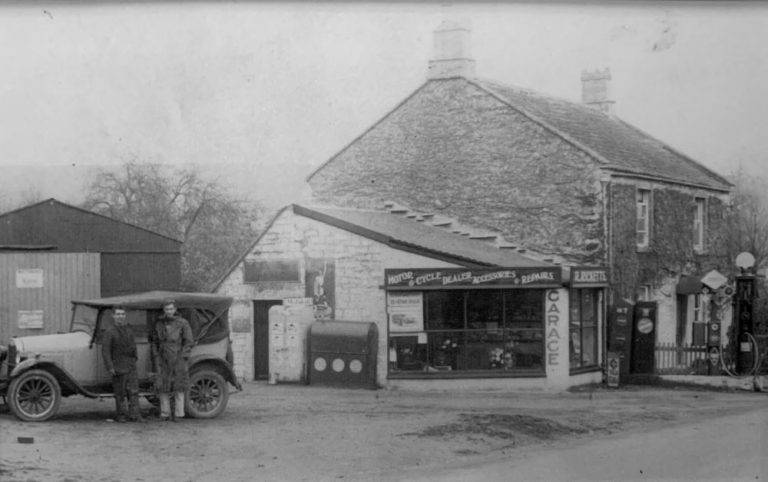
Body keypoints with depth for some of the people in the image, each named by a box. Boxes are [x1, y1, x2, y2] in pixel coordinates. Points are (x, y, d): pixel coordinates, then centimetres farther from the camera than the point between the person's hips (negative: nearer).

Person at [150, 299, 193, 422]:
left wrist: (182, 358, -9)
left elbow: (188, 342, -1)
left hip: (177, 359, -3)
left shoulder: (183, 323, 0)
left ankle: (178, 414, 2)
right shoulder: (159, 324, 10)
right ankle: (165, 414, 6)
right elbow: (155, 342, 16)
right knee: (162, 387, 0)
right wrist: (155, 358, 6)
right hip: (162, 360, 3)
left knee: (178, 387, -2)